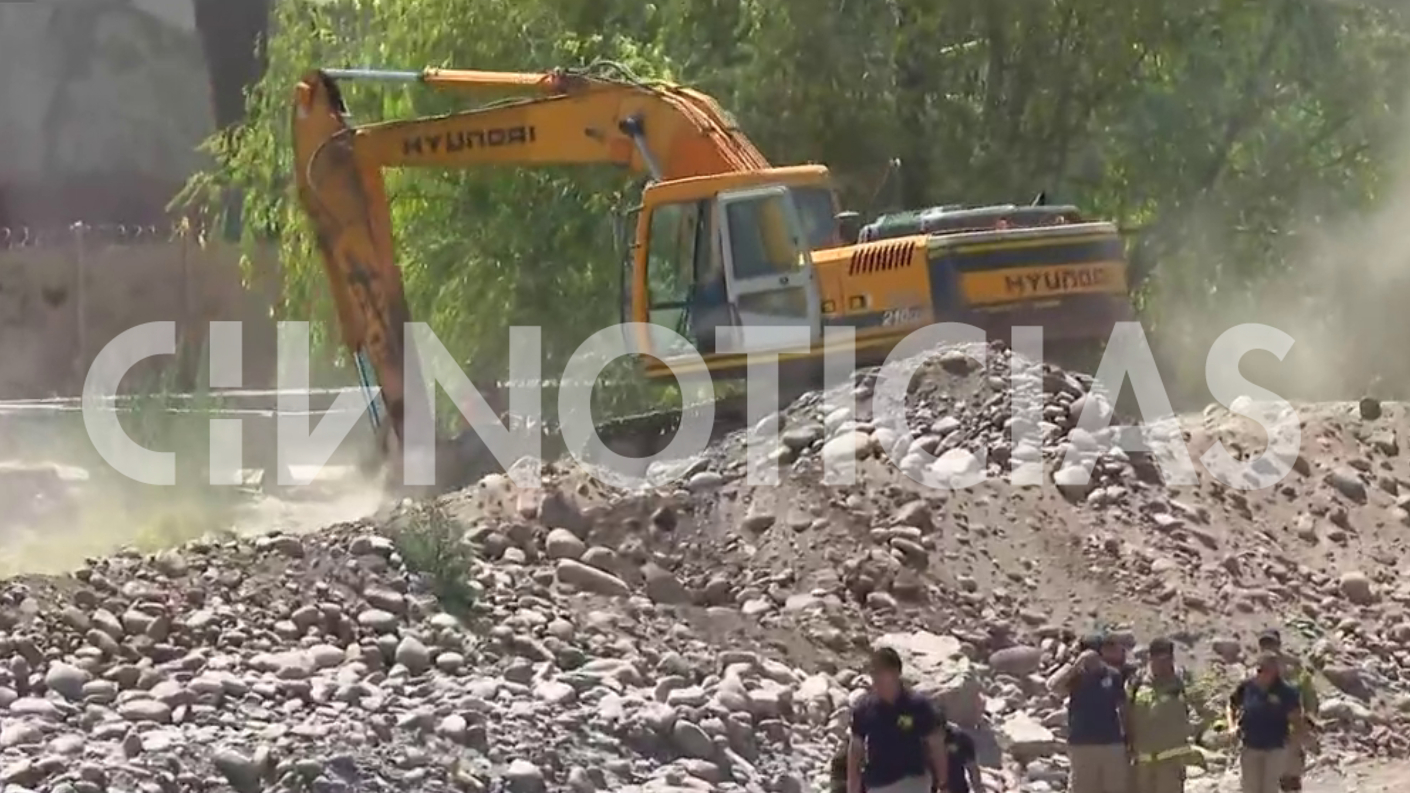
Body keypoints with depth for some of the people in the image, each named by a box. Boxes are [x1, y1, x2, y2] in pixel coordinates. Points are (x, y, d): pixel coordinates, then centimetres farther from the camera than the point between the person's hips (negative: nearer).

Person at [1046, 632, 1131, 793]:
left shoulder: (1114, 676, 4)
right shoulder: (1077, 675, -3)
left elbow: (1122, 709, 11)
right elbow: (1053, 685, -21)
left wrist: (1129, 740, 11)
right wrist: (1077, 663, -24)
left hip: (1113, 745, 2)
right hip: (1082, 746, -2)